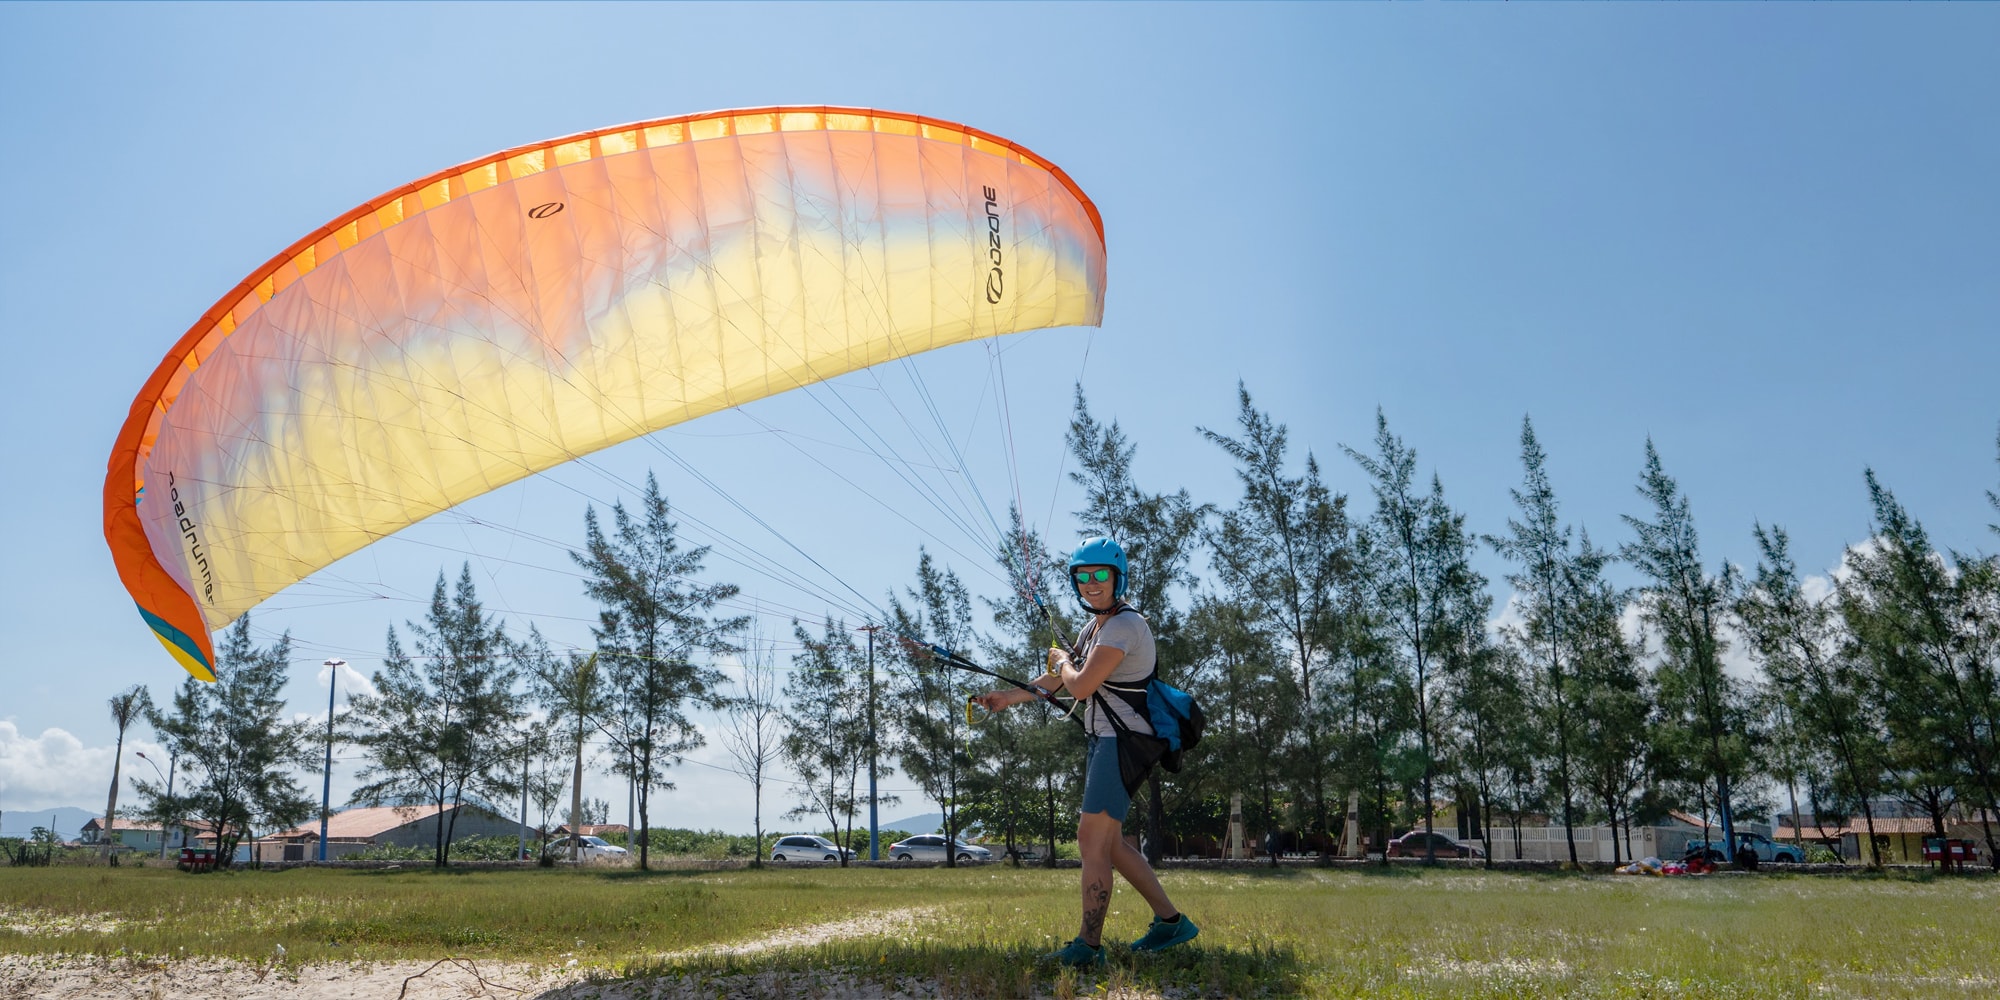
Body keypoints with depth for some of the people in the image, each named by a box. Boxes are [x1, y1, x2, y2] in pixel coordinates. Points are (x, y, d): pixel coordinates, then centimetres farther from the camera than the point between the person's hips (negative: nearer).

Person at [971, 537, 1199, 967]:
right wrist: (1010, 697, 24)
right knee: (1108, 842, 14)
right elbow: (1059, 680, 26)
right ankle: (1171, 921, 22)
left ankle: (1089, 945, -4)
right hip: (1102, 741, 10)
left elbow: (1080, 686, -23)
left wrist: (1062, 659, -2)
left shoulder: (1124, 626, -17)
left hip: (1124, 743, -10)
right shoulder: (1095, 626, 14)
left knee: (1092, 841, -10)